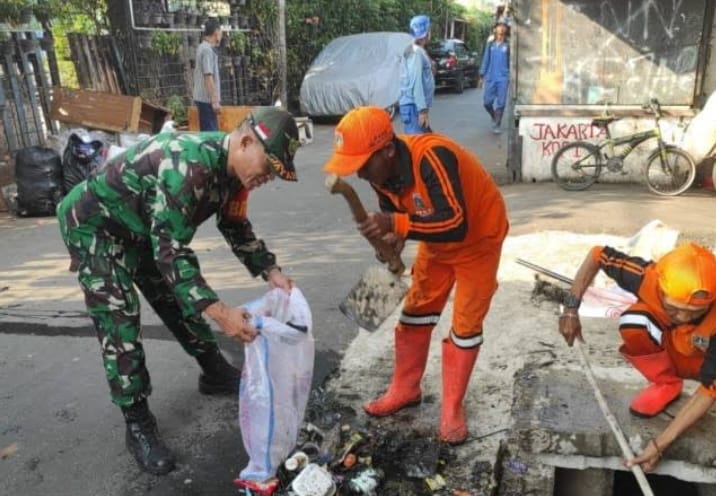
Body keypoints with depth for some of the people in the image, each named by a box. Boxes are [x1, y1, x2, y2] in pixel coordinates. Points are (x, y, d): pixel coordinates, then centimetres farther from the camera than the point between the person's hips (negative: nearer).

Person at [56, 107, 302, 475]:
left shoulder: (232, 167, -9)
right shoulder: (187, 165, -38)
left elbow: (236, 228, 5)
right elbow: (169, 250, -38)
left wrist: (271, 272, -4)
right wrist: (218, 312, -43)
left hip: (144, 229, 8)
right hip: (94, 225, -8)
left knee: (180, 301, 14)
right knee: (119, 325, -9)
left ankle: (216, 374, 32)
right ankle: (138, 426, 3)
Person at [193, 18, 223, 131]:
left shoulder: (202, 48, 15)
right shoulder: (207, 50, -14)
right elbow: (208, 77, -20)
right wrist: (215, 101, -21)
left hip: (202, 98, 10)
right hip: (207, 99, -10)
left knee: (208, 132, 14)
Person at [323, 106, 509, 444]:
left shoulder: (432, 157, -39)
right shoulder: (381, 172, -16)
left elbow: (457, 223, -45)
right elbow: (395, 214, 0)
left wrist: (396, 226, -53)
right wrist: (392, 243, -21)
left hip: (477, 236, -7)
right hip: (436, 239, 7)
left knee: (466, 324, -2)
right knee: (416, 309, 10)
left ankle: (452, 408, 13)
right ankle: (405, 389, 27)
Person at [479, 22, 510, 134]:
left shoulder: (507, 46, 1)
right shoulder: (490, 44, 8)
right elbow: (486, 59, 10)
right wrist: (482, 74, 7)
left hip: (503, 78, -2)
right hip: (490, 78, 2)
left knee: (500, 103, -2)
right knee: (487, 102, 3)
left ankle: (497, 126, 8)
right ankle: (494, 117, 32)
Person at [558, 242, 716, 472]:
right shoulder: (650, 277, -37)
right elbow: (598, 254, -20)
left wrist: (661, 442, -38)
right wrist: (571, 308, -26)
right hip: (666, 347, 2)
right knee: (632, 324, -32)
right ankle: (666, 384, -6)